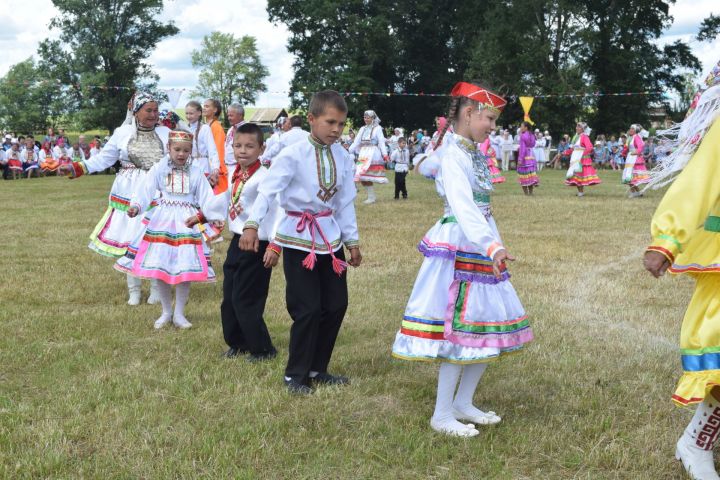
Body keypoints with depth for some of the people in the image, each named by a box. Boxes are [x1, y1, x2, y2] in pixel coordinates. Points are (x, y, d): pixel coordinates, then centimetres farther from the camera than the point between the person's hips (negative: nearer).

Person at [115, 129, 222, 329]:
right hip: (162, 222, 0)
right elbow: (145, 189, -11)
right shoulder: (159, 169, -1)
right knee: (159, 267, 2)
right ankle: (166, 311, 19)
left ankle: (179, 313, 14)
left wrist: (215, 218, -9)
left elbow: (206, 197, 1)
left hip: (187, 223, 0)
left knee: (185, 269, -1)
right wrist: (135, 206, -27)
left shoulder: (196, 172, 1)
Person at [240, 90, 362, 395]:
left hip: (330, 236, 6)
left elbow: (345, 203, 11)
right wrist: (252, 225, -35)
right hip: (299, 238, -6)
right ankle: (295, 375, 11)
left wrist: (352, 240, 11)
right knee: (307, 309, -6)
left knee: (336, 305, 8)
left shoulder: (343, 158, 4)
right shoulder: (294, 155, -14)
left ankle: (316, 369, 24)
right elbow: (268, 189, -22)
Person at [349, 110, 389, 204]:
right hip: (363, 154, 6)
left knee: (367, 177, -13)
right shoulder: (362, 129, 15)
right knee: (362, 178, 1)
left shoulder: (377, 128, 0)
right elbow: (356, 142, 13)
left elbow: (381, 142, -5)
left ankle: (371, 198, -3)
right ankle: (371, 196, 10)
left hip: (373, 154, -6)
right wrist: (349, 151, 3)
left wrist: (385, 154, -14)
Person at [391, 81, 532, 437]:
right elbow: (462, 206, -30)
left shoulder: (474, 155, 13)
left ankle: (463, 403, 24)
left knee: (489, 330, 12)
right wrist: (492, 246, -41)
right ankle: (442, 415, 7)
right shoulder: (454, 155, -16)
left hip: (480, 249, 10)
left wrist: (492, 246, 13)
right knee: (459, 332, -5)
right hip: (458, 250, -9)